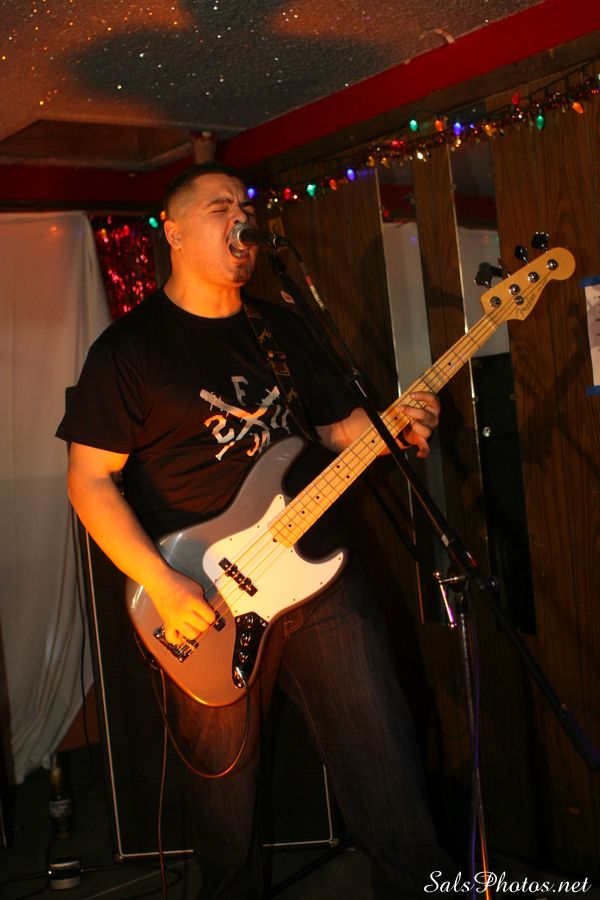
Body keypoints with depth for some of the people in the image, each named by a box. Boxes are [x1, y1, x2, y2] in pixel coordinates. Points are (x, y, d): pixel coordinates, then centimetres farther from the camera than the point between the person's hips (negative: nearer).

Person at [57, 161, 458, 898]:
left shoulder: (281, 327, 13)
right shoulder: (129, 347, -3)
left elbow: (337, 424, 18)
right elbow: (89, 480, -6)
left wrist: (395, 426, -4)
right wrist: (160, 583, -17)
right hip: (208, 604, -3)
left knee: (386, 764, 4)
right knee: (223, 787, 12)